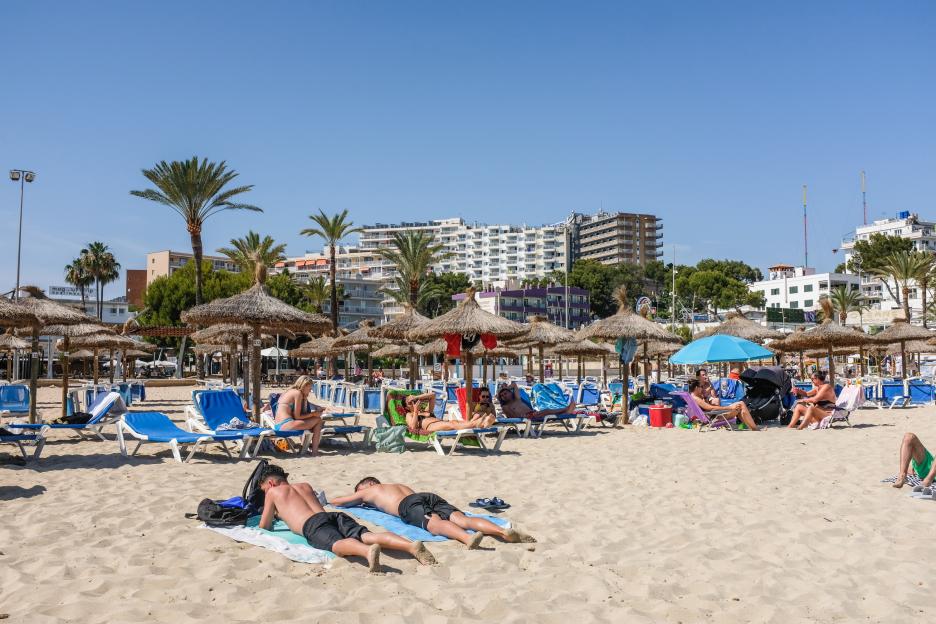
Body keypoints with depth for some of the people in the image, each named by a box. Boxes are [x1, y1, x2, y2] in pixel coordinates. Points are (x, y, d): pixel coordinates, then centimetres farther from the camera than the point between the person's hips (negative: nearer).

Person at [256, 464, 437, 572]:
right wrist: (282, 512, 69)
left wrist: (273, 514, 50)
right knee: (367, 536, -20)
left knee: (337, 544, -35)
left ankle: (368, 551, -70)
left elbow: (264, 527, 29)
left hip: (313, 525, -5)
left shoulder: (273, 492, 24)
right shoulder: (306, 486, 39)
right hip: (334, 515, 5)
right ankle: (412, 546, -47)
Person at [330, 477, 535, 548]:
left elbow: (335, 501, 40)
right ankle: (504, 532, -42)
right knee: (462, 519, -16)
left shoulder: (368, 490, 33)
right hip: (429, 495, 5)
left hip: (409, 505, -5)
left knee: (434, 523, -33)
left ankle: (468, 538, -65)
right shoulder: (400, 485, 46)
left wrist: (359, 500, 62)